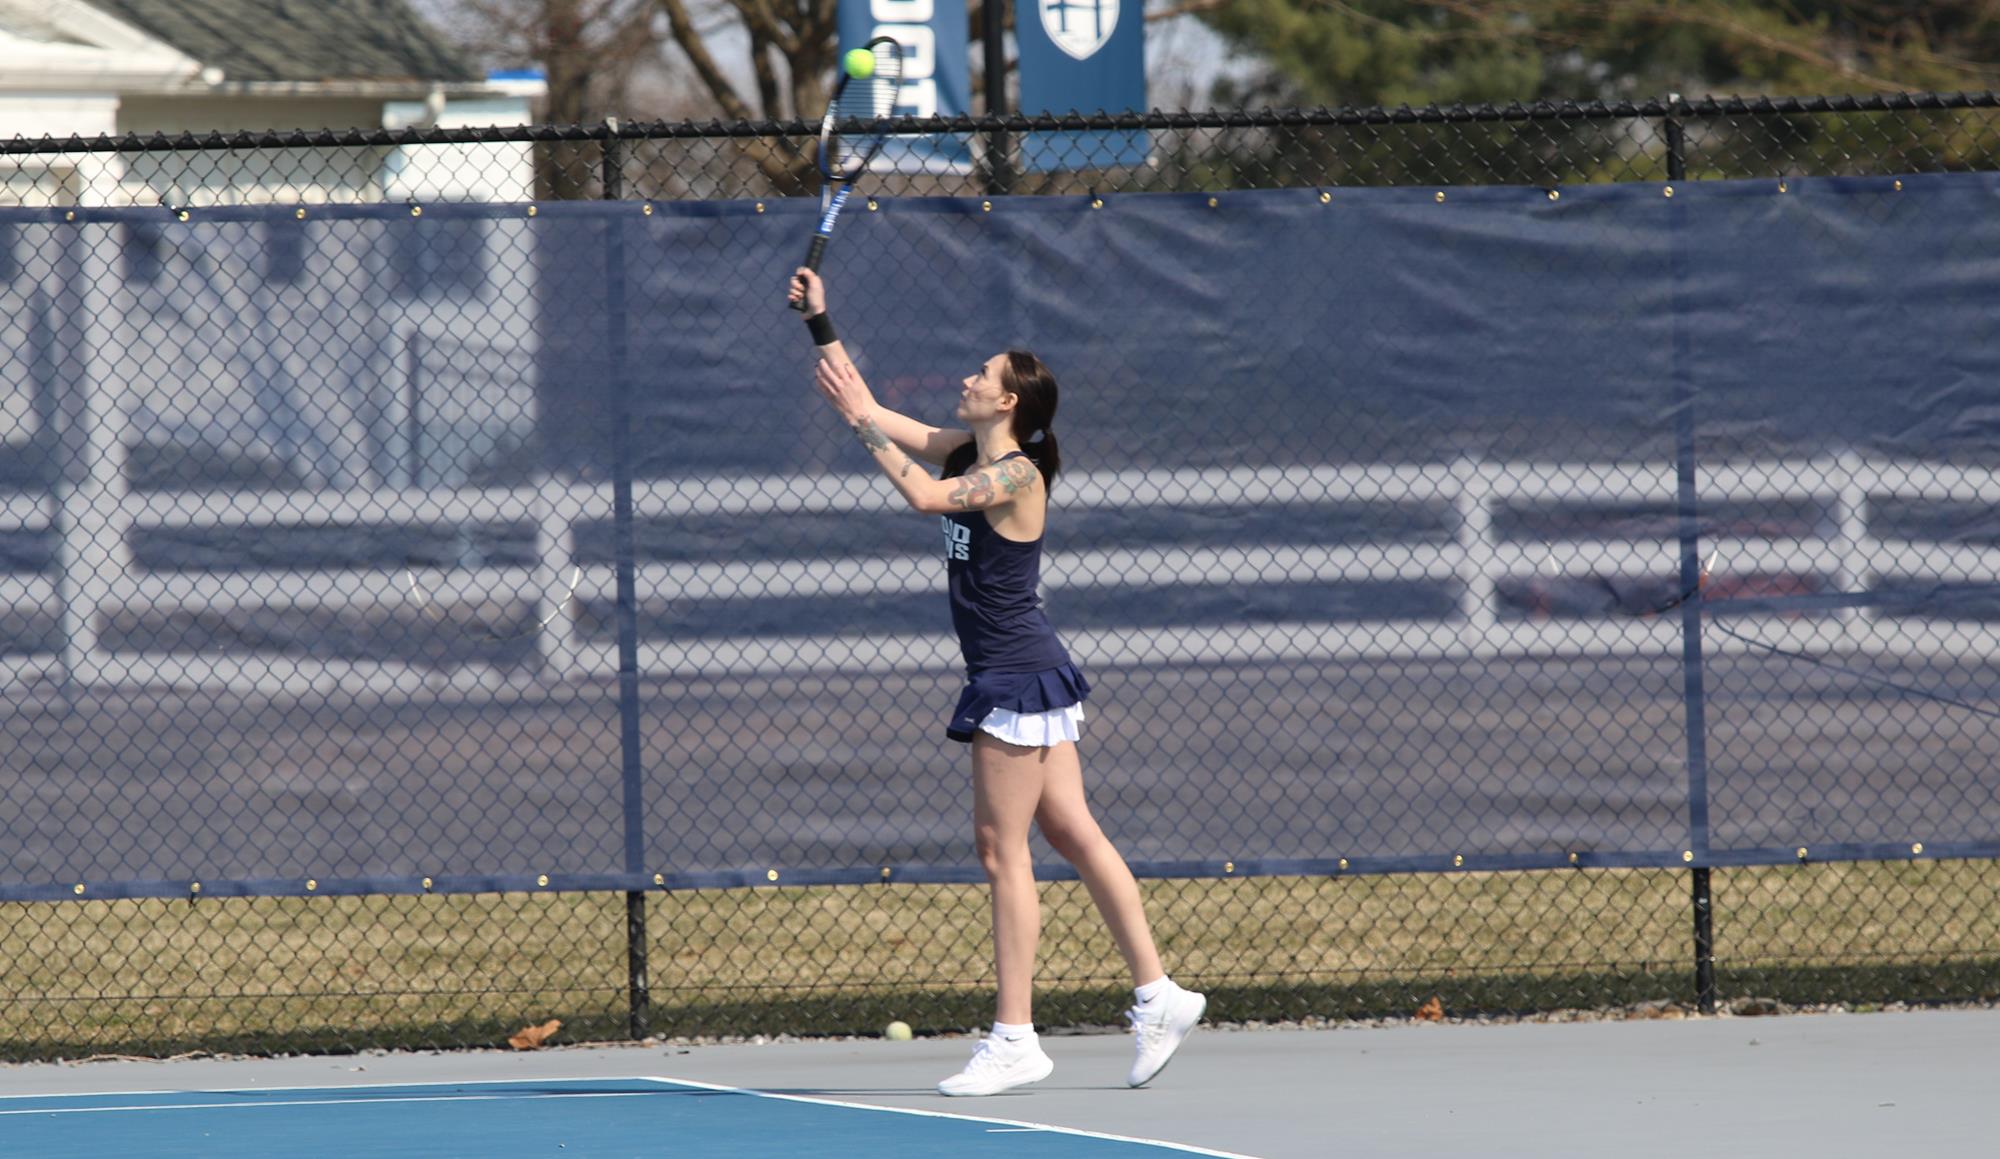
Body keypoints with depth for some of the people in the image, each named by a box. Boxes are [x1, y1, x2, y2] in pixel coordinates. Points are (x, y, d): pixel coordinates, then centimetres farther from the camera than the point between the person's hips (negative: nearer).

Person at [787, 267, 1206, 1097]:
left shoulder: (1015, 474, -15)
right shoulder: (967, 454, 10)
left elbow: (924, 496, -30)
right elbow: (870, 411, 16)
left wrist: (860, 420, -25)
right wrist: (820, 326, 14)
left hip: (1017, 677, -9)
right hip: (1020, 675, 9)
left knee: (1002, 849, -6)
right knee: (1072, 834, 10)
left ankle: (1014, 1040, -4)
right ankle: (1156, 995, 12)